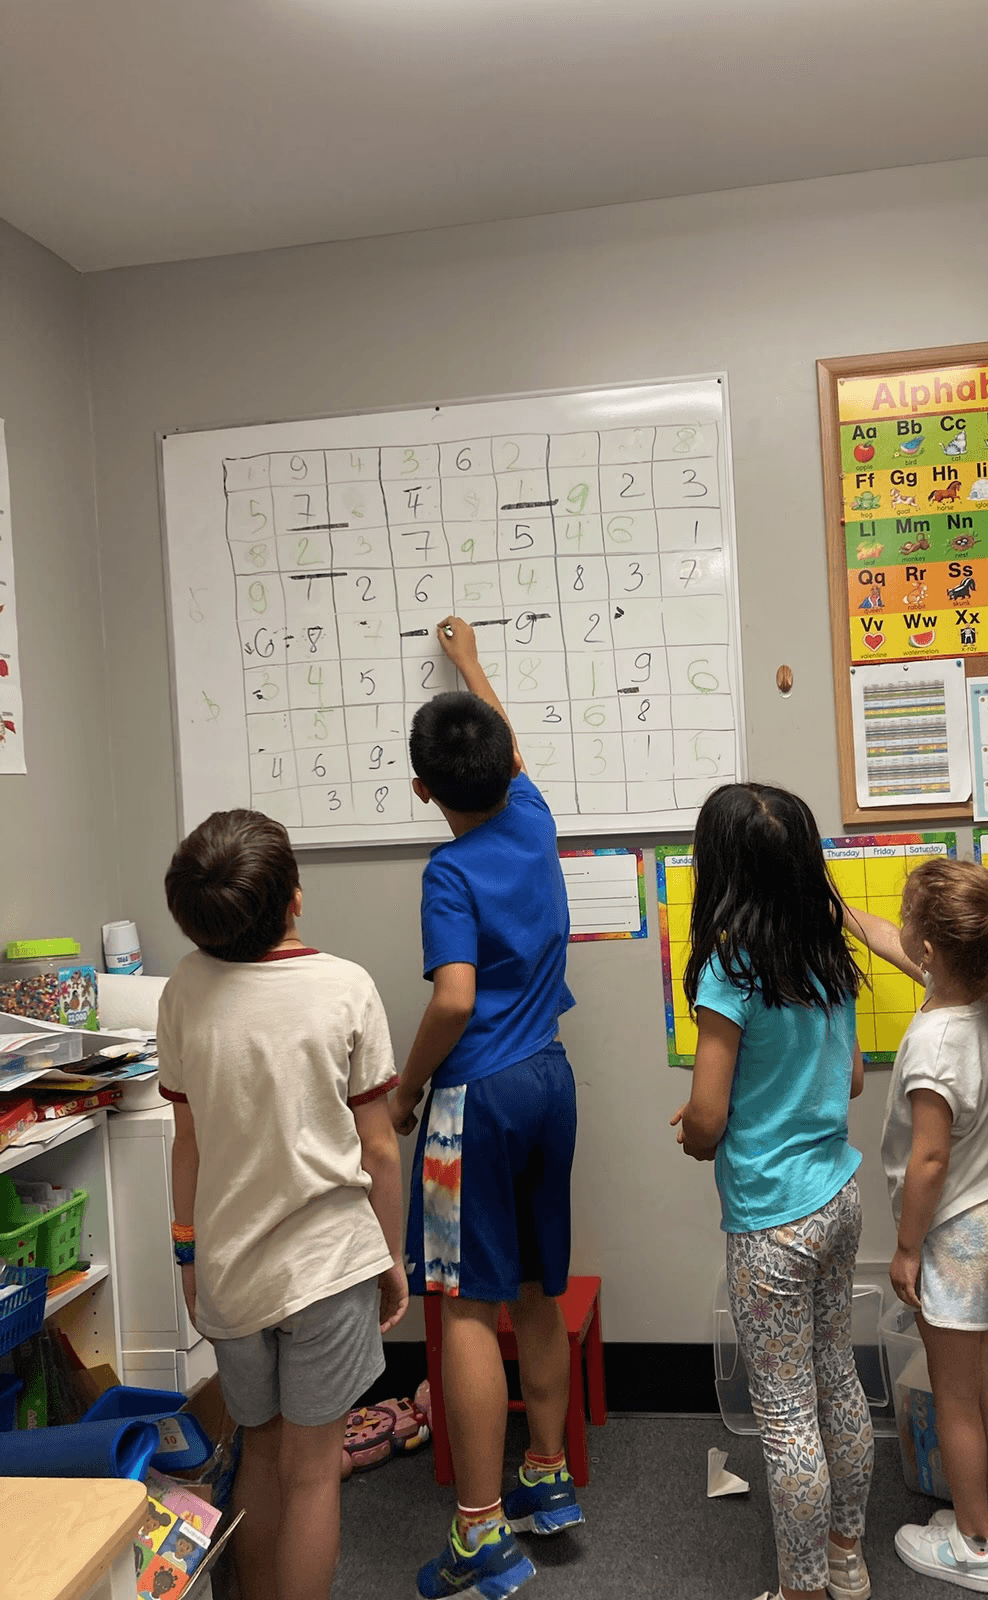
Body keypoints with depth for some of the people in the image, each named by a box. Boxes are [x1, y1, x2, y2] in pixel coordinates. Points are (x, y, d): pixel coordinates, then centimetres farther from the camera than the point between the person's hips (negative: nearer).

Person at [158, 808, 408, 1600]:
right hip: (327, 1259, -3)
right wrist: (393, 1256, 4)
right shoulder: (345, 986, -14)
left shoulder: (186, 989, -7)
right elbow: (378, 1149, -9)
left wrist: (190, 1247, 14)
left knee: (261, 1451, 22)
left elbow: (188, 1139, 1)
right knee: (312, 1469, 10)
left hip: (228, 1265, 4)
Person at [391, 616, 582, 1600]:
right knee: (537, 1294, 17)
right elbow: (511, 755, 25)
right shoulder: (533, 822, 4)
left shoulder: (453, 872, -16)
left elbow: (454, 1000, -25)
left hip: (479, 1095, -8)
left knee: (469, 1309, -1)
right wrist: (470, 664, 39)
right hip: (549, 1079, 8)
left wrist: (406, 1089, -8)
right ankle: (548, 1481, 31)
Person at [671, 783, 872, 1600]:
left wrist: (698, 1135, 2)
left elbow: (705, 1125, -19)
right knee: (838, 1381, 22)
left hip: (774, 1219, -8)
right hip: (840, 1192, 8)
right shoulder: (830, 958, 0)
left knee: (786, 1414, 8)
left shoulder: (731, 971, -21)